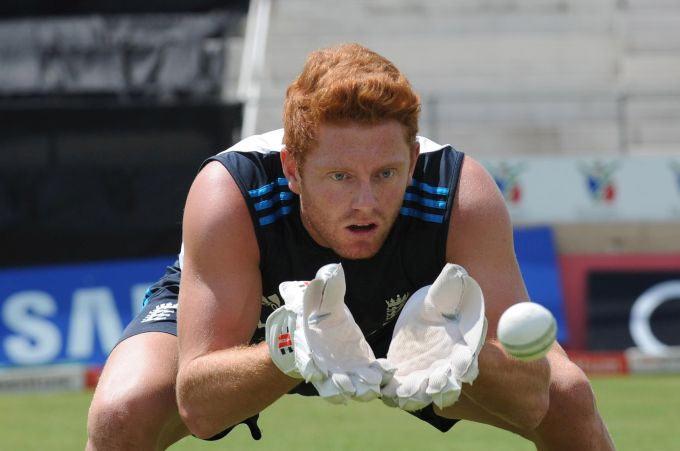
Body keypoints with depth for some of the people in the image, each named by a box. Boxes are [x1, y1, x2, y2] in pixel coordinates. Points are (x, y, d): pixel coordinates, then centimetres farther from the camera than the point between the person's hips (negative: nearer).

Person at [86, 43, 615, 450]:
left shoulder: (466, 198, -35)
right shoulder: (228, 194, -40)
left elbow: (532, 397, -36)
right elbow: (196, 400, -44)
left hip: (402, 324, 2)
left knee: (568, 399, -19)